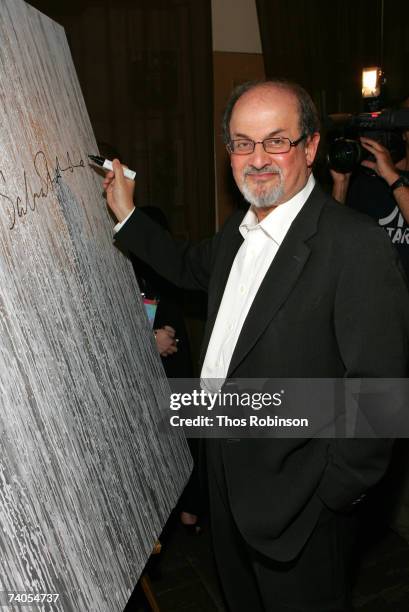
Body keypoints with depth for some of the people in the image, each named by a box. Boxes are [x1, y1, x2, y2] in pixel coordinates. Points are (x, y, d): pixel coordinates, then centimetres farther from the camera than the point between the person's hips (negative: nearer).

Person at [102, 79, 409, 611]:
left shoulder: (357, 245, -25)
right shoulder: (240, 228, 2)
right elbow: (194, 267, 22)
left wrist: (335, 493, -18)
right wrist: (126, 216, 16)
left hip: (297, 498, -8)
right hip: (226, 469, 8)